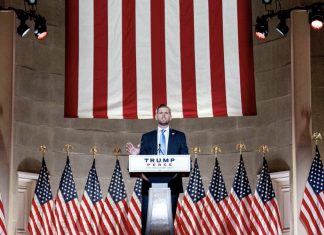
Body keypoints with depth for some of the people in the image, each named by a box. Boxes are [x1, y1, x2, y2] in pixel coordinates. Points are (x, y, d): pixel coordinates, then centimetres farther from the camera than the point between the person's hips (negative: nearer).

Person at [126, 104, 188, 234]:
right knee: (147, 220, -6)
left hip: (171, 183, 0)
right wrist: (136, 154, -14)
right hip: (150, 182, 0)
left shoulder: (179, 136, 14)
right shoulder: (147, 137, 16)